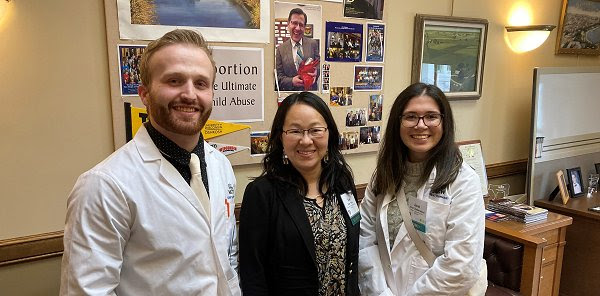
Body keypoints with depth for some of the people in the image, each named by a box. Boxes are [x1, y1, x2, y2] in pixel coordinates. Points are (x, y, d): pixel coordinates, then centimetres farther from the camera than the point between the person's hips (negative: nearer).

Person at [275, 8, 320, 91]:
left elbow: (319, 65, 11)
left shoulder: (313, 43, 9)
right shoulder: (281, 49, 7)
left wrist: (316, 73, -11)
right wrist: (292, 81, -14)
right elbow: (279, 77, 4)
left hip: (311, 91, -1)